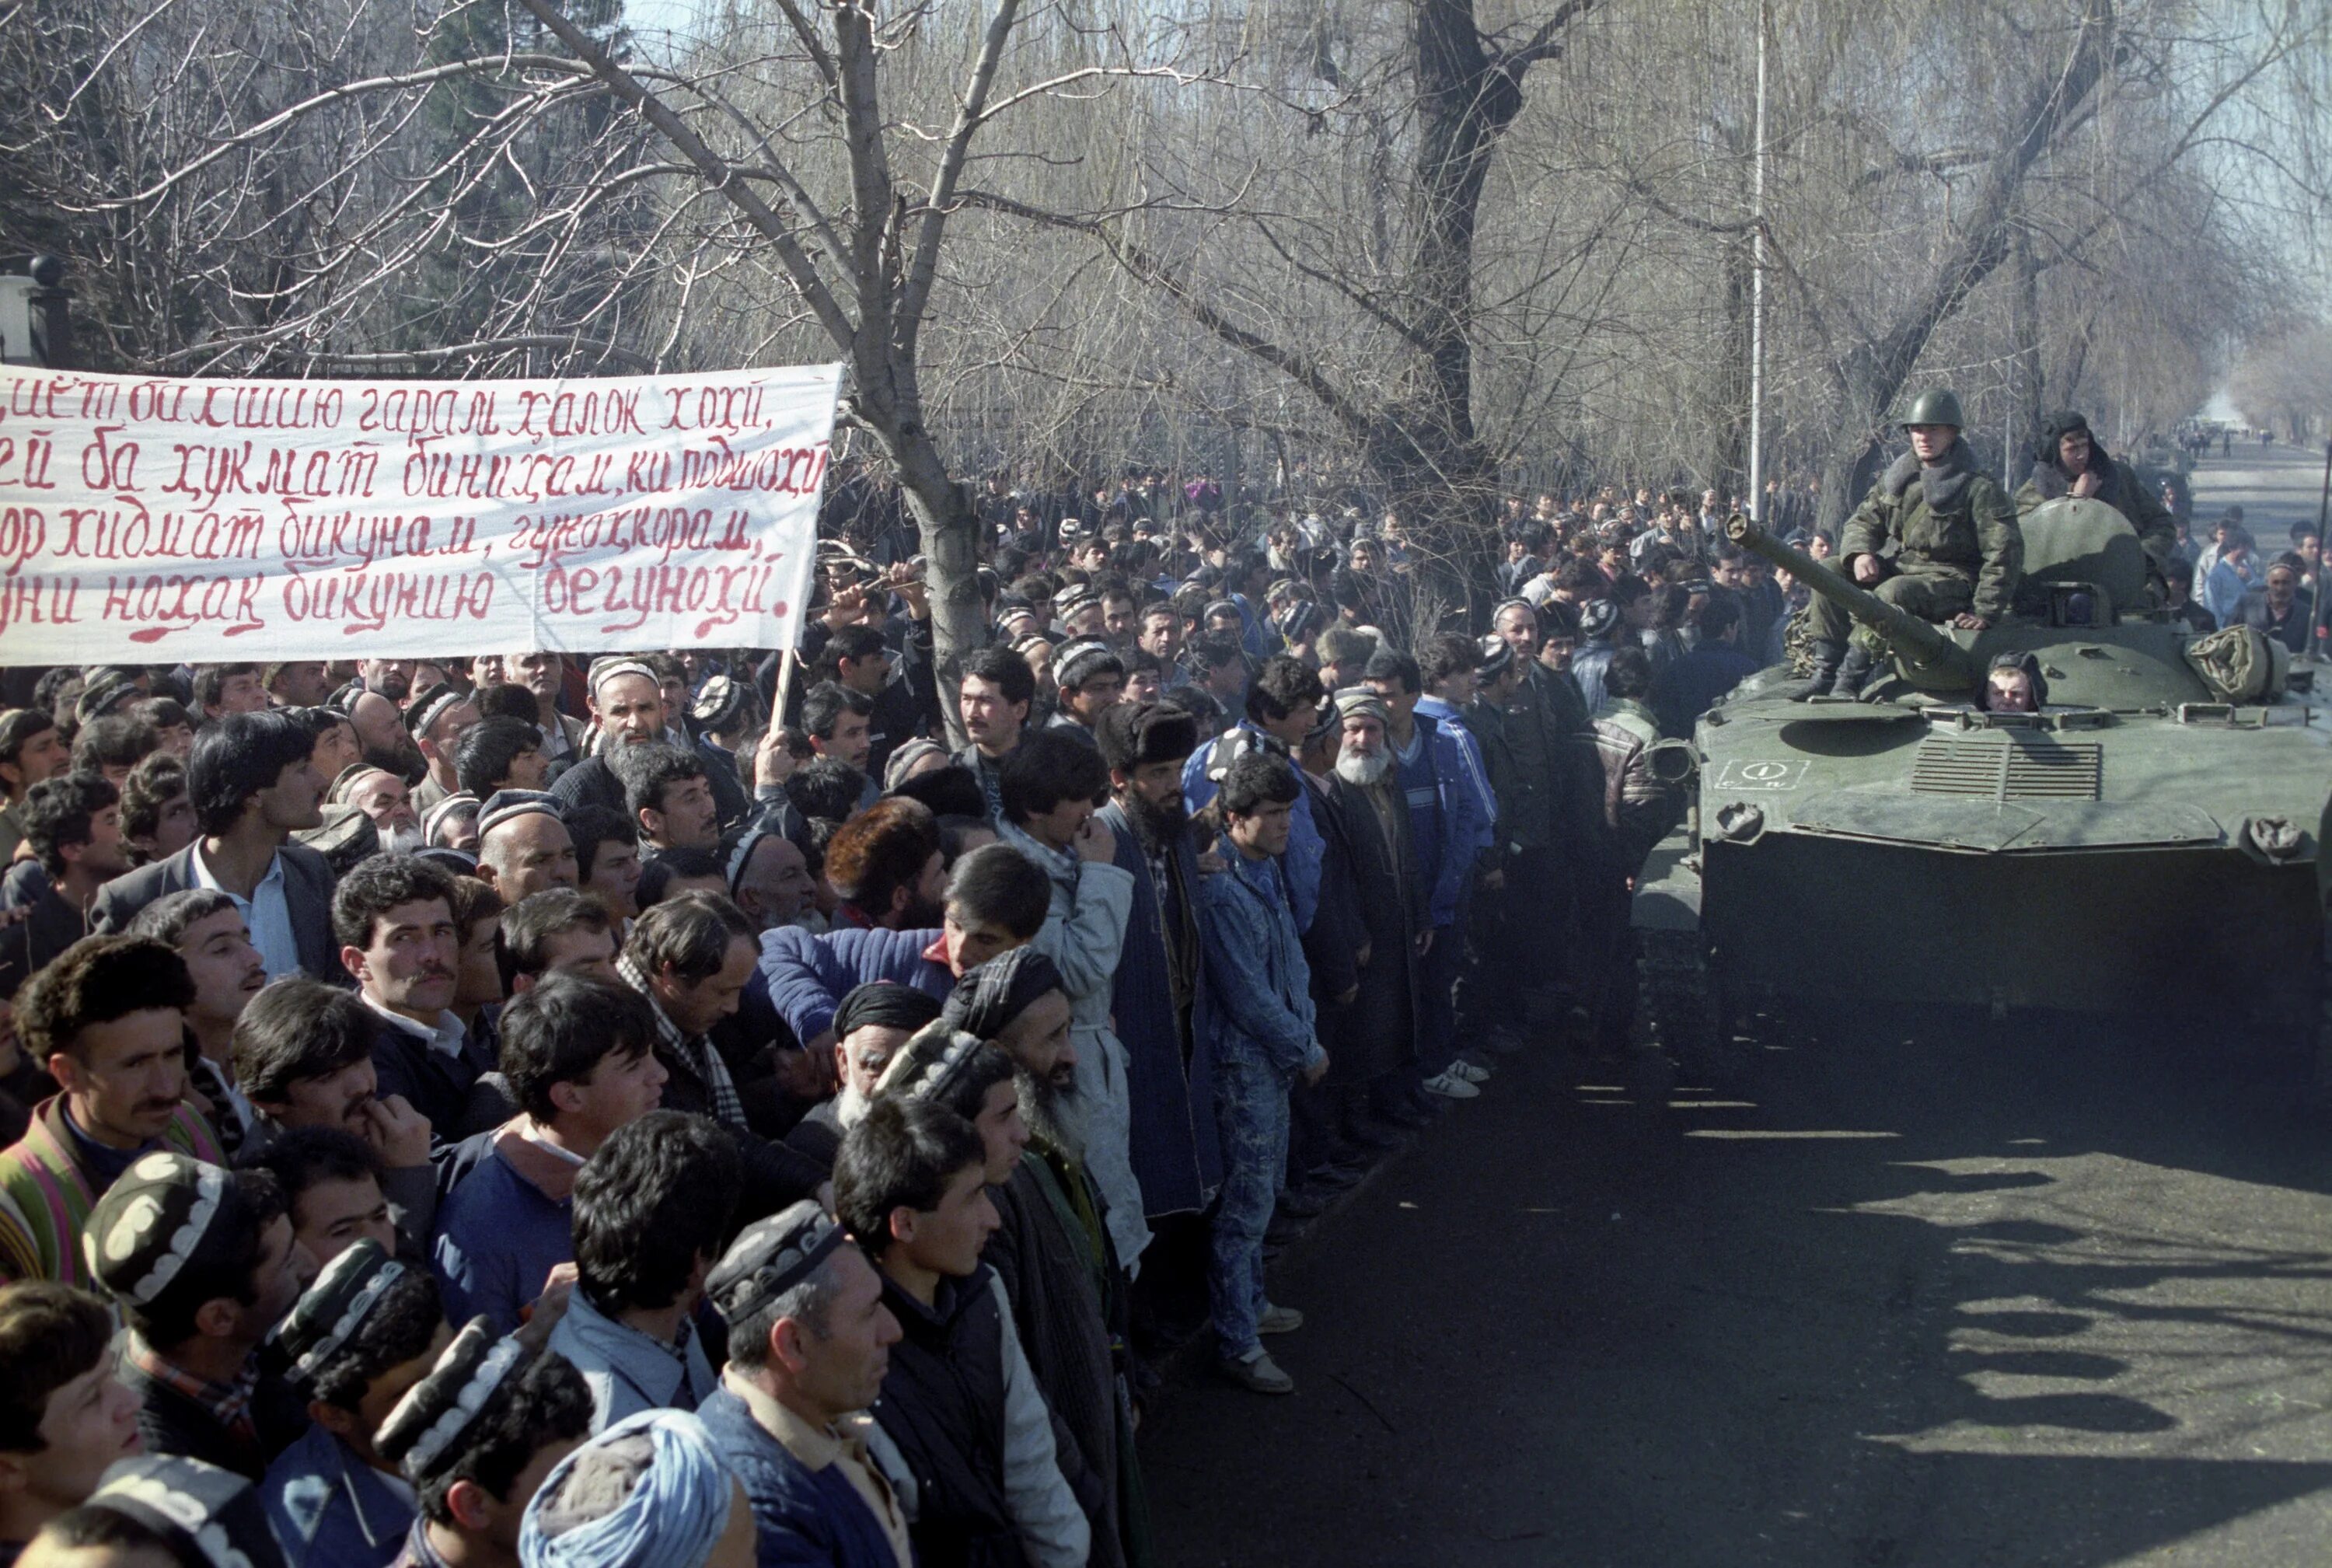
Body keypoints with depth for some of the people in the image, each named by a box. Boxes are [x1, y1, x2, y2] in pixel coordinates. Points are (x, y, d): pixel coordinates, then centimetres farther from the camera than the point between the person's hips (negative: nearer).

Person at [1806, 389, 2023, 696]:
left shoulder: (1978, 489, -12)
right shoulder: (1897, 477, 7)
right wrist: (1859, 553, -12)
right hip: (1902, 568, 7)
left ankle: (1848, 680, -32)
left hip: (1952, 581, -7)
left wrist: (1985, 613, -20)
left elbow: (2005, 555, -14)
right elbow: (1863, 521, 13)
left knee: (1893, 592, -37)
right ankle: (1824, 672, -13)